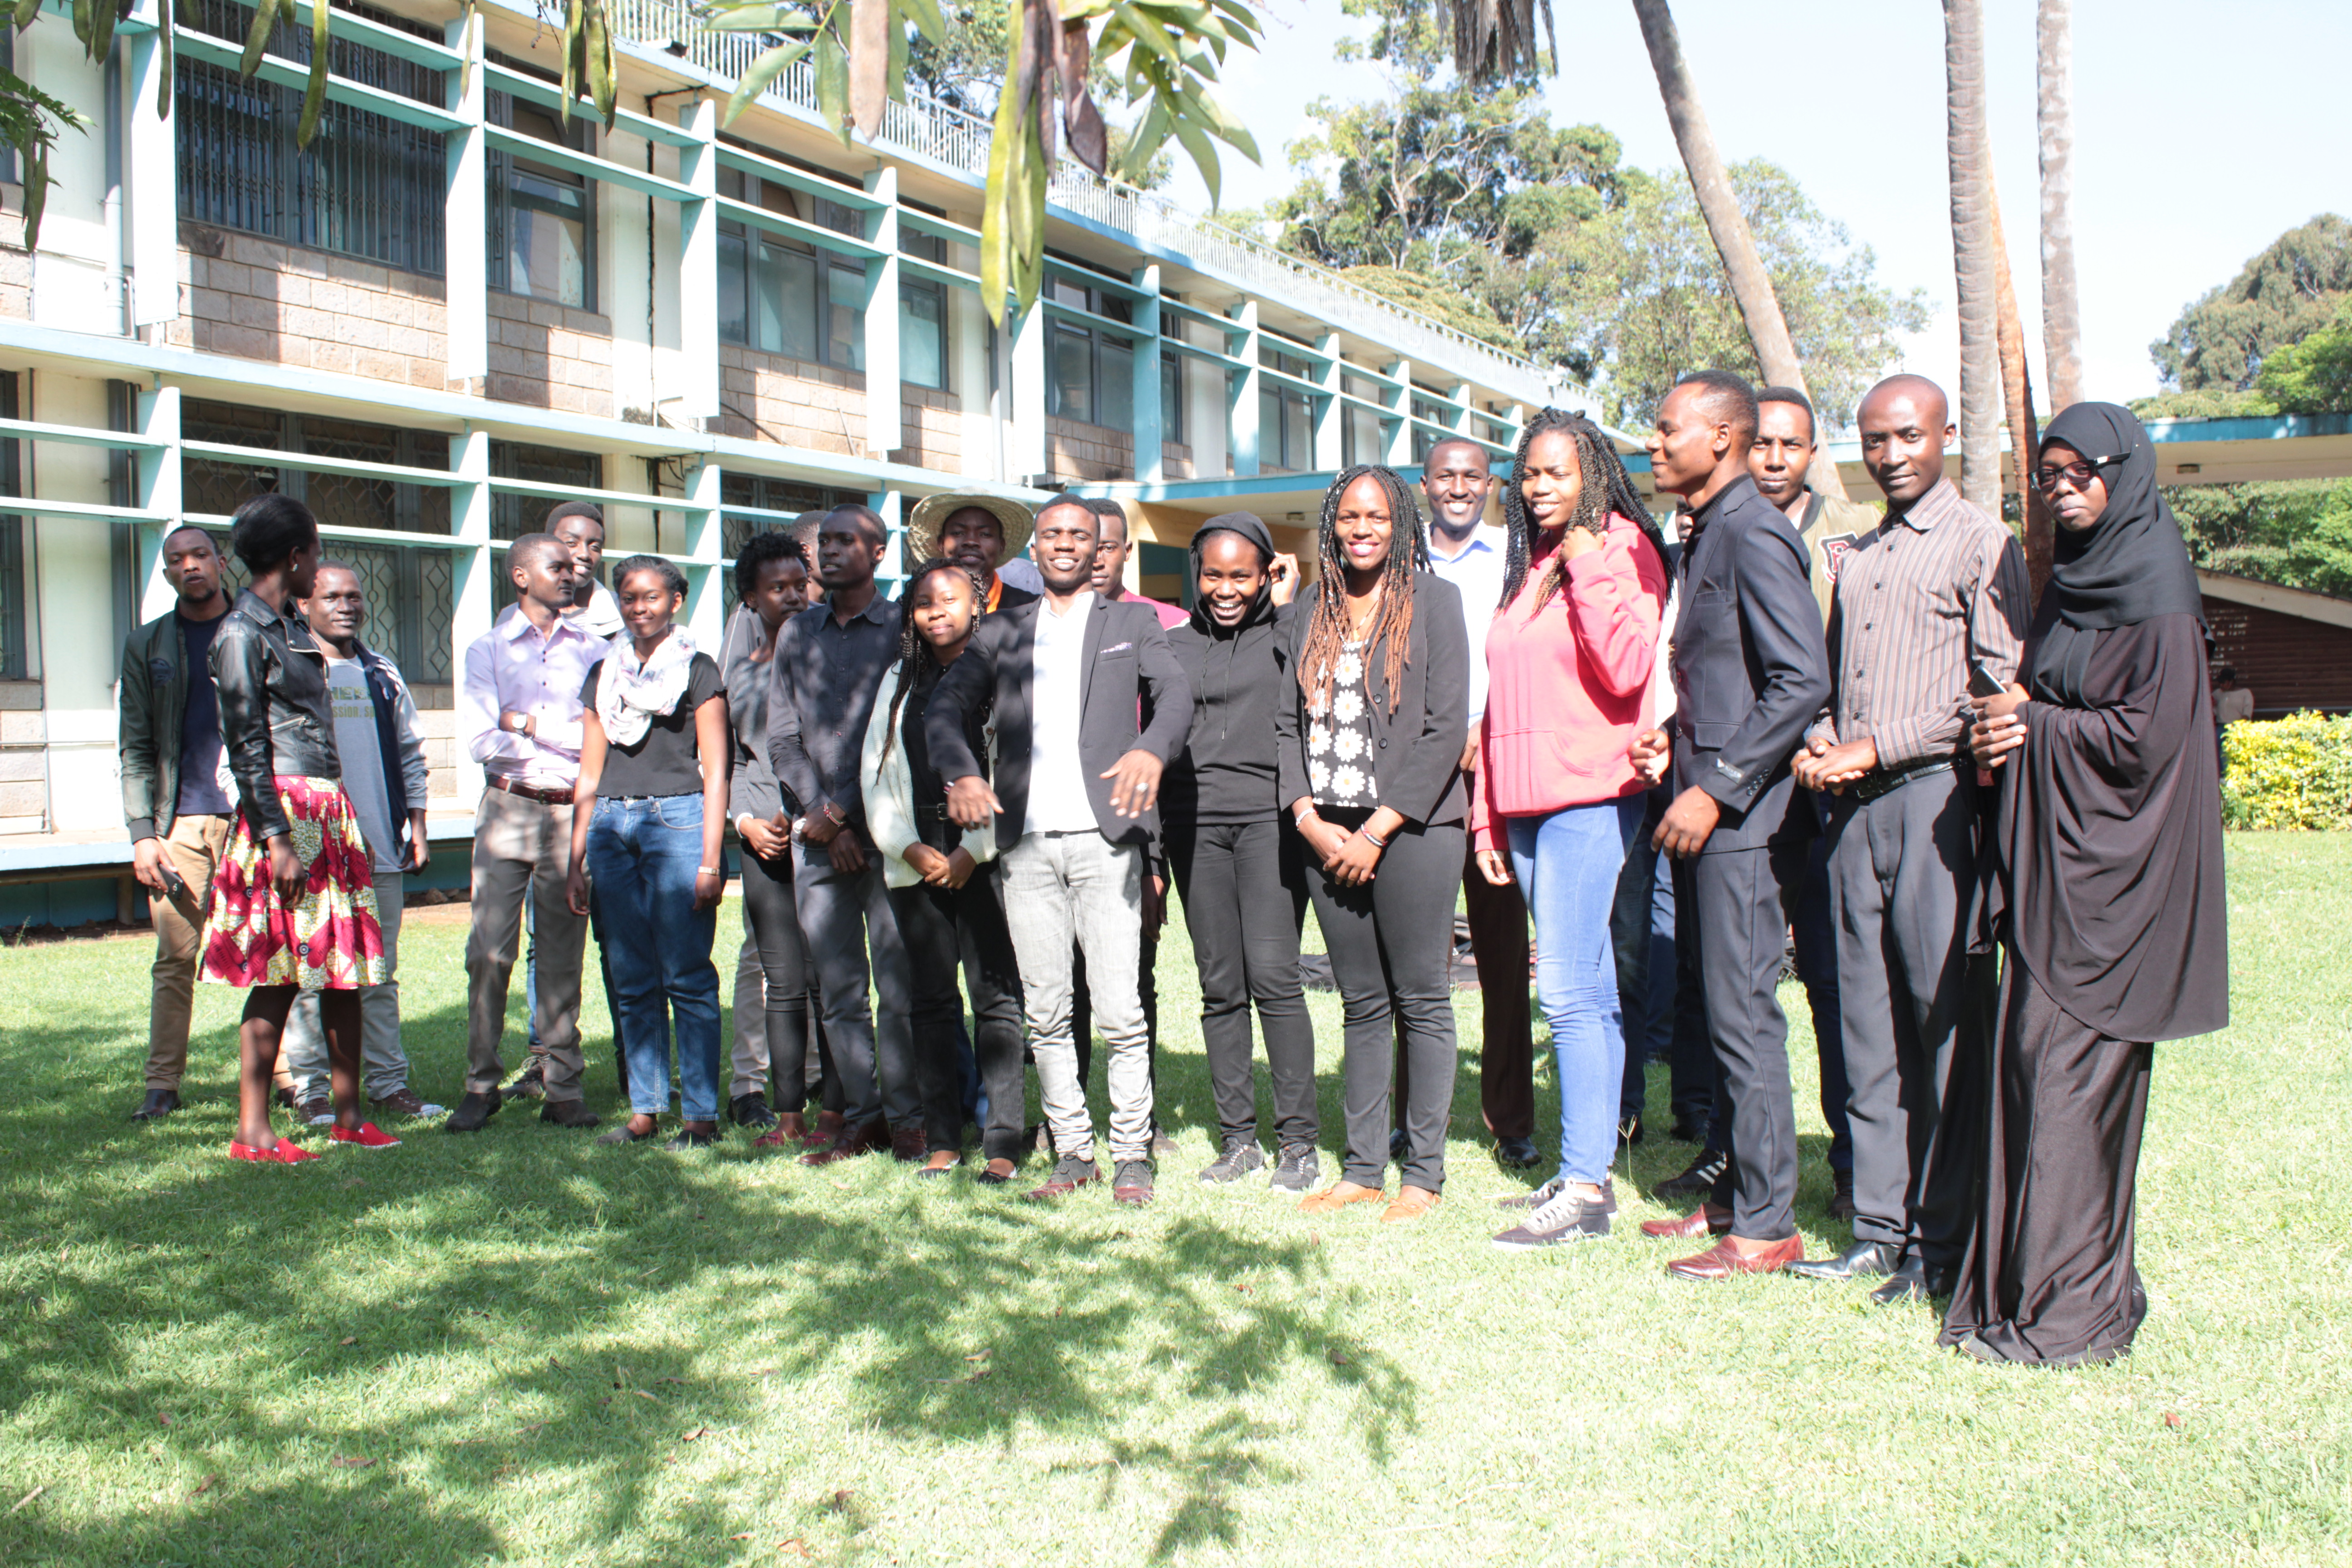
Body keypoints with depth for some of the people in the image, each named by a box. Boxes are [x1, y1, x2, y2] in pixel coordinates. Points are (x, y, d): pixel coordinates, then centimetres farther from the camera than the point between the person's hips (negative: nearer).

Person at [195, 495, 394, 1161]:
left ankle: (348, 1113, 17)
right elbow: (247, 748, -13)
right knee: (278, 976, -5)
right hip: (285, 810, -8)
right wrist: (276, 837, -18)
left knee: (343, 966, 9)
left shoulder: (293, 627, 17)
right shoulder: (241, 633, -8)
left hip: (331, 812, 8)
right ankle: (253, 1131, 3)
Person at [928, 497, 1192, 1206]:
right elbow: (944, 708, 5)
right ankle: (1073, 1152, 16)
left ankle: (1132, 1153, 7)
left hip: (1104, 837, -2)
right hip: (1026, 842, 3)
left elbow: (1177, 692, -3)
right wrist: (961, 773, -17)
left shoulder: (1131, 623, 13)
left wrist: (1151, 750, -26)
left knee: (1121, 1011, -6)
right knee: (1044, 1012, 5)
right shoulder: (1001, 633, 17)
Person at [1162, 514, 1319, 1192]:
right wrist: (1150, 848, 13)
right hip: (1194, 824, 4)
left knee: (1273, 975, -10)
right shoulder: (1174, 644, 15)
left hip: (1268, 817, -4)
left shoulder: (1288, 630, 5)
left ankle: (1299, 1141, -1)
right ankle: (1237, 1137, 14)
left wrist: (1288, 605, -7)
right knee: (1219, 985, 5)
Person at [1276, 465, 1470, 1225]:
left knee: (1421, 1000, 1)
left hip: (1413, 827, -4)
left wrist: (1377, 830, -11)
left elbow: (1446, 728, -7)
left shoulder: (1434, 600, -1)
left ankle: (1424, 1172, 9)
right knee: (1361, 1003, 10)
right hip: (1328, 833, 4)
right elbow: (1288, 721, 12)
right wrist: (1309, 818, -3)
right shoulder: (1311, 610, 13)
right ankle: (1363, 1167, 16)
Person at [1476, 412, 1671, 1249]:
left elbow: (1626, 669, -16)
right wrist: (1487, 814, 16)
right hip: (1526, 804, 7)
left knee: (1567, 989, -12)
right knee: (1590, 992, 10)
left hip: (1590, 798, -7)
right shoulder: (1529, 567, 19)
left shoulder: (1623, 551, -1)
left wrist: (1587, 566, -15)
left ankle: (1583, 1187, -8)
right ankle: (1589, 1170, 13)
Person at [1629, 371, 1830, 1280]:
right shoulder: (1703, 537, 18)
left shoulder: (1751, 534, -13)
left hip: (1745, 818, -10)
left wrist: (1716, 787, -20)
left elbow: (1803, 681, -21)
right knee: (1725, 1014, 14)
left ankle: (1765, 1226, 4)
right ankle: (1736, 1195, 24)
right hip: (1711, 810, 10)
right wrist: (1671, 738, 10)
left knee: (1743, 1018, -5)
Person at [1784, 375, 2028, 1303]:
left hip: (1936, 797, -6)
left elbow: (1997, 687, -9)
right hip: (1854, 805, 6)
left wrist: (1873, 746, -12)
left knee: (1947, 1017, -4)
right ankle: (1881, 1229, 15)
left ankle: (1943, 1245, 4)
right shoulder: (1857, 557, 21)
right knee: (1868, 1022, 7)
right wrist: (1816, 743, 3)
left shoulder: (1981, 546, -1)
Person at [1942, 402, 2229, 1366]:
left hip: (2111, 860, -8)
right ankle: (2025, 1284, 16)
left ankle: (2068, 1308, 1)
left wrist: (2032, 725, -7)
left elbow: (2149, 734, -16)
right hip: (2052, 851, 8)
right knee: (2037, 1063, 8)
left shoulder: (2154, 589, -10)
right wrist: (2006, 728, 0)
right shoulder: (2070, 580, 16)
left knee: (2067, 1070, -8)